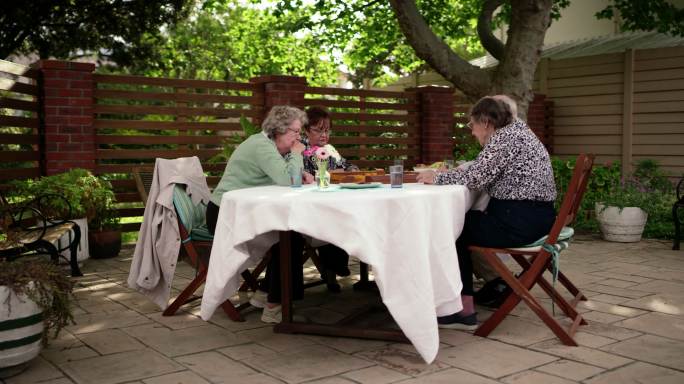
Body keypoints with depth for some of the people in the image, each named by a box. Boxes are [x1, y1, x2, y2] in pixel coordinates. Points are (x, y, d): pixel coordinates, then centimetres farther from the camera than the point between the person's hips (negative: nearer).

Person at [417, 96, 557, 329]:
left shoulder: (504, 136, -11)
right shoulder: (519, 131, 19)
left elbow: (475, 177, -17)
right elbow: (487, 176, 21)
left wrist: (437, 177, -3)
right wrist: (446, 176, 17)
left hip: (519, 222, -10)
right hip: (536, 217, 10)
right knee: (466, 220, 17)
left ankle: (465, 312, 8)